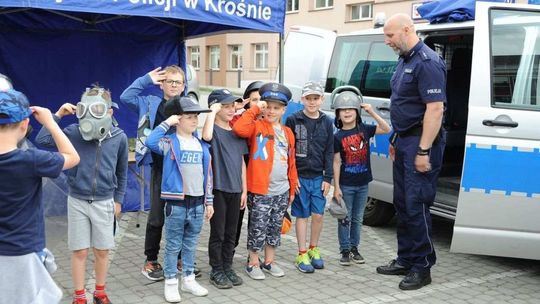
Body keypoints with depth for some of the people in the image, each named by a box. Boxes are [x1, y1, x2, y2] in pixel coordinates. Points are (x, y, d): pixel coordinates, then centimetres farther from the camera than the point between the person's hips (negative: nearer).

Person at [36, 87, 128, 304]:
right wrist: (57, 115, -15)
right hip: (77, 202, -1)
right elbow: (42, 139, -18)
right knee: (79, 251, 6)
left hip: (104, 203, 1)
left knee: (102, 251, 10)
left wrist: (118, 199, 10)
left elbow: (122, 172, 7)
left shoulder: (119, 138, -5)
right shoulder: (74, 133, -7)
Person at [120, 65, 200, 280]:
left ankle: (181, 258, 25)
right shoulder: (151, 104, 2)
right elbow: (126, 97, -9)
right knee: (157, 216, 4)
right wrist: (146, 80, -7)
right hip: (160, 168, -2)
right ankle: (151, 261, 16)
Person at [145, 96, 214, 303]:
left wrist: (209, 201, 11)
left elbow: (207, 174, 11)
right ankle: (171, 283, 15)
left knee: (190, 245, 15)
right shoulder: (170, 142, -6)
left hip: (197, 203, 5)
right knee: (173, 245, 5)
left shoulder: (202, 145, 9)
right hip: (176, 202, -5)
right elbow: (150, 142, -28)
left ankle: (188, 280, 27)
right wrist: (166, 123, -19)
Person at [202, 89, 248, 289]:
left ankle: (228, 268, 25)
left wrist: (244, 190, 10)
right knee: (217, 233, 3)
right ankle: (217, 272, 14)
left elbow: (241, 162, 13)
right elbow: (206, 136, -33)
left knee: (231, 233, 13)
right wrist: (213, 111, -22)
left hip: (235, 189, 6)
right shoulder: (214, 130, -7)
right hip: (218, 188, -5)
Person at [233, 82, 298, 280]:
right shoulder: (257, 126, -4)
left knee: (275, 228, 16)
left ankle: (269, 262, 29)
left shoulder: (287, 133, 11)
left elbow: (291, 162, 15)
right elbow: (239, 128, -27)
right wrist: (255, 109, -18)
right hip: (260, 190, -6)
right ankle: (253, 263, 17)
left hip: (282, 191, 6)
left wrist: (292, 187, 15)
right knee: (258, 229, 2)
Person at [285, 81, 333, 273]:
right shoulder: (293, 120, -3)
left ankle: (313, 249, 26)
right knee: (302, 215, 4)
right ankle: (302, 254, 15)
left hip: (318, 177, 3)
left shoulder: (326, 122, 5)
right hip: (299, 176, -2)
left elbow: (329, 152, 6)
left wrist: (328, 178, 1)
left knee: (318, 215, 5)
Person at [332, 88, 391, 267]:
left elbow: (386, 129, -4)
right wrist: (336, 187, -8)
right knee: (345, 219, 4)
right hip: (346, 184, -3)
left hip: (363, 183, 3)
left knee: (358, 218, 13)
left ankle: (354, 248, 25)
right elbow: (337, 162, -5)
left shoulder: (365, 130, 2)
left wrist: (372, 113, -12)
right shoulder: (338, 137, -5)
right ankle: (345, 251, 13)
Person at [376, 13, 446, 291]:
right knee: (402, 203, 13)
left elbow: (435, 108, -22)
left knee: (416, 205, -6)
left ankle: (422, 267, 5)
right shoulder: (404, 61, 15)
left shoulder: (427, 62, -15)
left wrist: (423, 151, -24)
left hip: (420, 143, -10)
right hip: (404, 141, 10)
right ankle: (405, 260, 23)